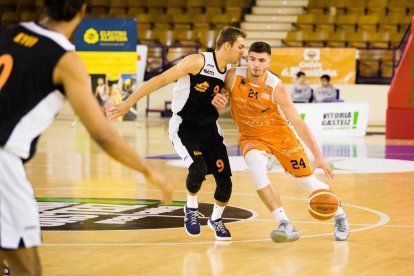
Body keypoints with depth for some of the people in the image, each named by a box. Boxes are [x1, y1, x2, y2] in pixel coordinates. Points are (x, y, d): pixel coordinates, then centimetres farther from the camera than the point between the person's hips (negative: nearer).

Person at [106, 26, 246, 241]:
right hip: (184, 127, -6)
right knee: (199, 168, -29)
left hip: (209, 128, 6)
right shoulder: (197, 62, -18)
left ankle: (216, 219, 29)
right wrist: (128, 104, -20)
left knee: (225, 180, 0)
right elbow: (160, 80, -18)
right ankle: (191, 208, 1)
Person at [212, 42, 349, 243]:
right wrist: (216, 100, -27)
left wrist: (318, 156, -23)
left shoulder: (275, 87, -22)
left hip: (278, 134, -1)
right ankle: (285, 224, -31)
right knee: (256, 169, -32)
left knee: (307, 179, 1)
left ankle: (339, 215, 30)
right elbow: (220, 97, 1)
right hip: (251, 137, 1)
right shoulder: (233, 77, -17)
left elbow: (298, 122, -19)